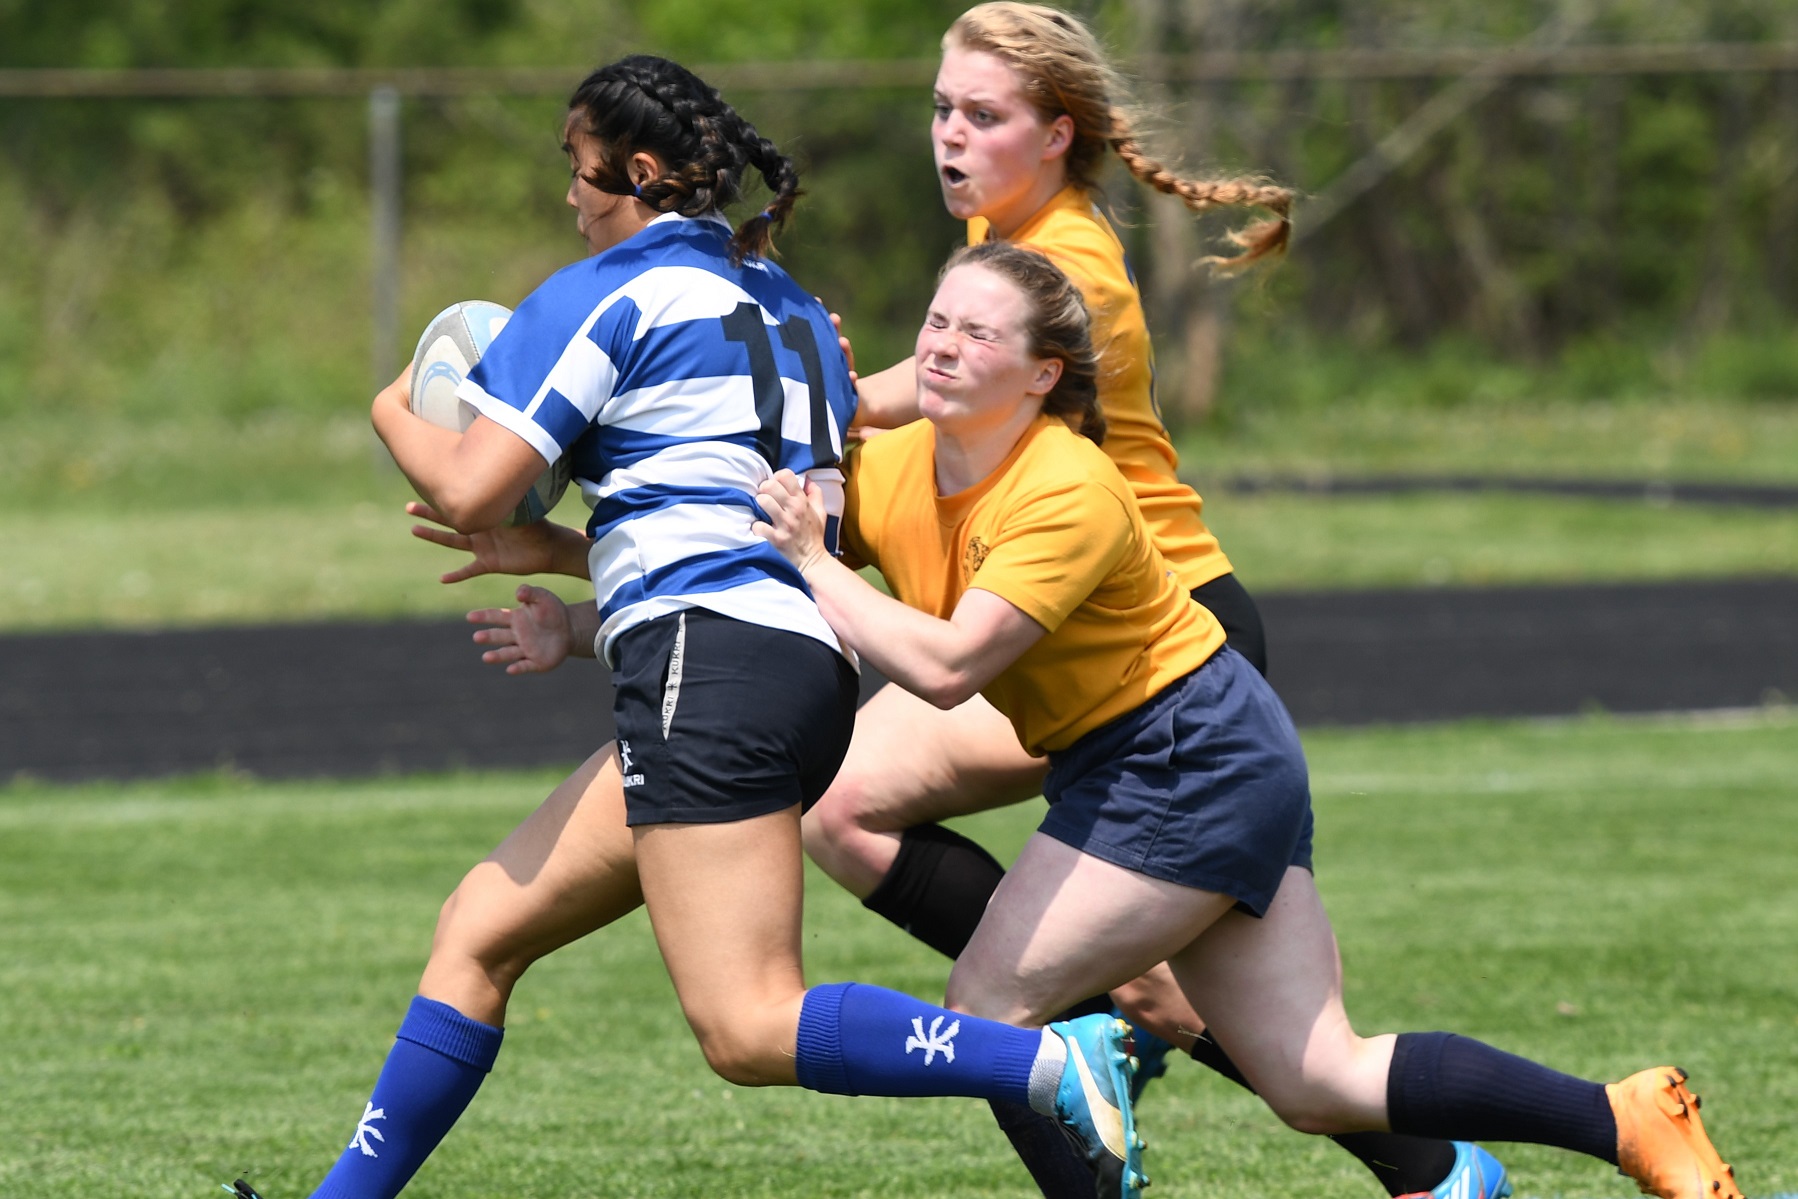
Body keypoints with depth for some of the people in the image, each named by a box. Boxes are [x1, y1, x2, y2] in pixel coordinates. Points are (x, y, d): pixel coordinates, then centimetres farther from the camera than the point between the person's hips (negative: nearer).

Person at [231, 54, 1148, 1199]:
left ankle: (1060, 1064, -27)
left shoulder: (604, 296, -2)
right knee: (481, 930, 14)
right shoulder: (790, 304, 23)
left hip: (711, 668, -10)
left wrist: (397, 411, 13)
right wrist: (588, 623, 34)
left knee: (748, 1030, -17)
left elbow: (470, 492, -9)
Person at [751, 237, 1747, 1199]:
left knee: (988, 1009, -9)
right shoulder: (887, 470, -1)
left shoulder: (1068, 492, -24)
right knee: (1319, 1082, 6)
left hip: (1193, 761, -8)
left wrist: (813, 564, -25)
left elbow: (946, 665, -32)